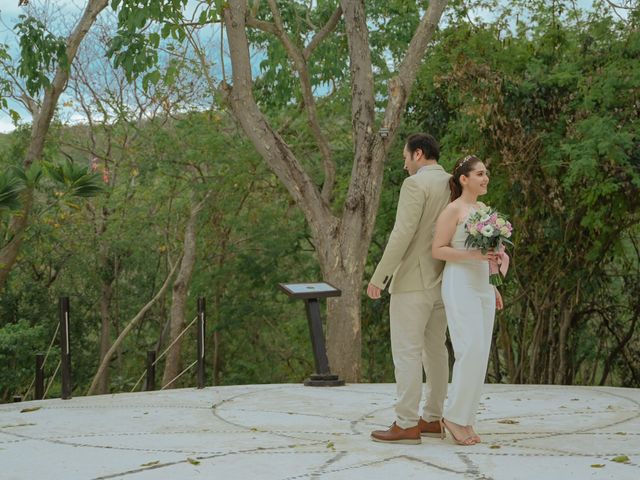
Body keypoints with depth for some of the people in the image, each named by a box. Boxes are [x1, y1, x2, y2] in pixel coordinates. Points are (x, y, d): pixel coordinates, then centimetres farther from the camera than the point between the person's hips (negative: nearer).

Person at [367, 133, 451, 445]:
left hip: (413, 281, -9)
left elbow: (402, 235, -22)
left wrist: (378, 277, -18)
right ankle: (432, 419, 16)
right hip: (441, 281, 9)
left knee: (406, 351, -6)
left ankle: (406, 425, -7)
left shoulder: (415, 184, -15)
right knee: (434, 349, 12)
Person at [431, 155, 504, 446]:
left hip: (482, 287, 8)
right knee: (471, 350, -15)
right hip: (460, 285, -8)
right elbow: (437, 250, -10)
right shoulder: (453, 209, -6)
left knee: (480, 353, 4)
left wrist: (492, 287, 21)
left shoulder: (482, 209, 17)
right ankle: (454, 415, -5)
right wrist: (473, 255, -20)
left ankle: (466, 418, 10)